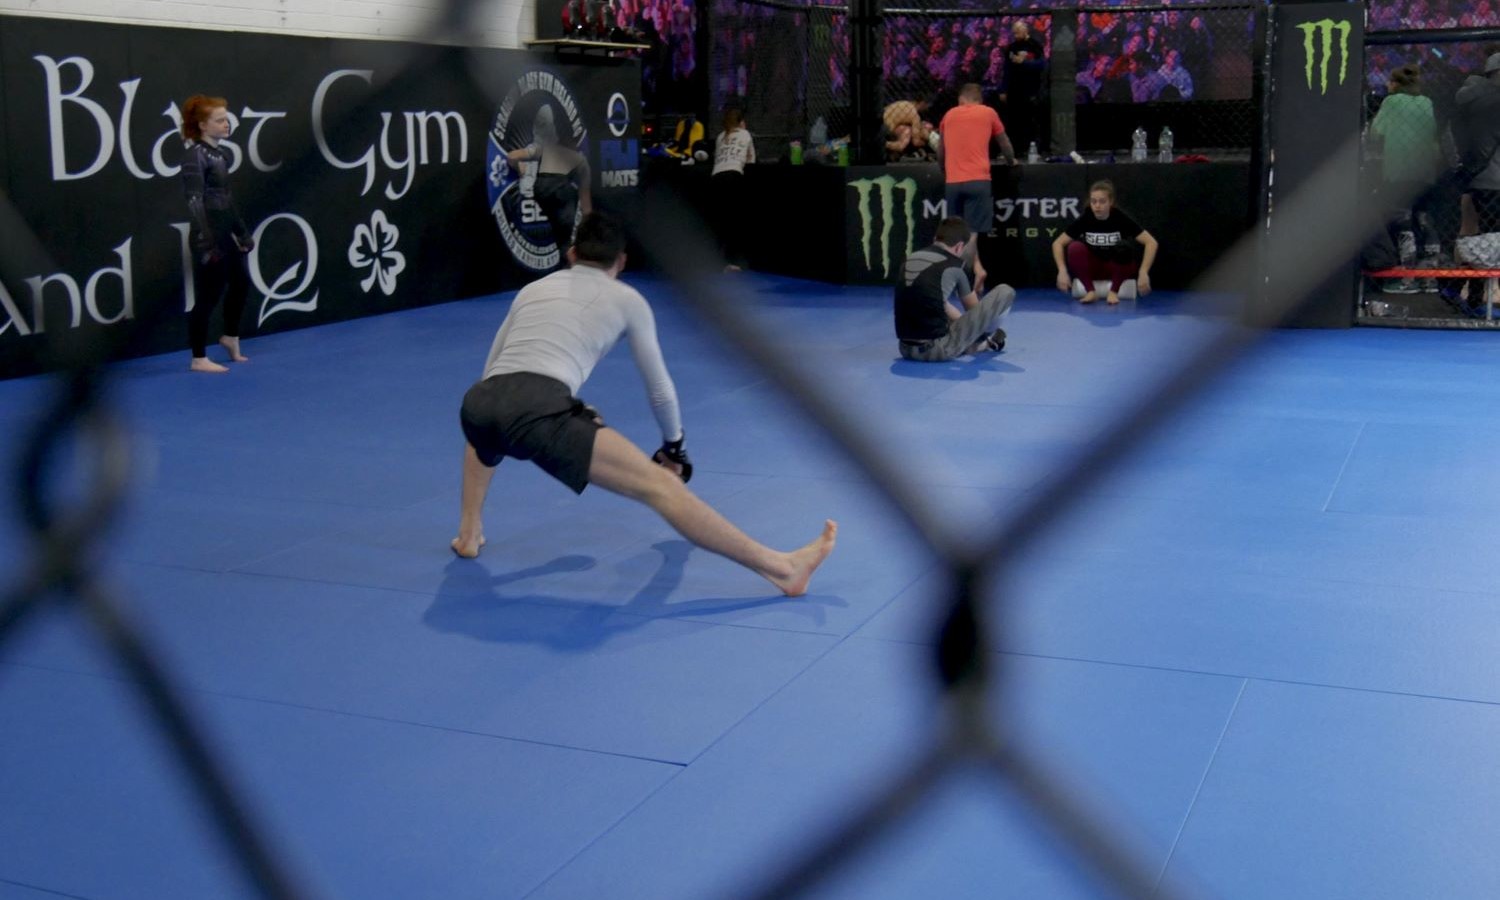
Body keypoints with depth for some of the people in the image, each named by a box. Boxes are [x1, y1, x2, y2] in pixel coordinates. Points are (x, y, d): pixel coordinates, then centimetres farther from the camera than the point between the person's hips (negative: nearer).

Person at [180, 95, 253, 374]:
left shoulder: (218, 152, 10)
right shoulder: (195, 154, -14)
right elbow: (195, 201, -21)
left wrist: (242, 232, 21)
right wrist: (206, 243, -25)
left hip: (225, 233, 9)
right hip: (208, 236, -9)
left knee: (240, 281, 23)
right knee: (209, 294, -1)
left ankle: (231, 337, 44)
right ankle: (199, 359, 9)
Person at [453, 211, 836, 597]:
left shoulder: (533, 289, 33)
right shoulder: (627, 299, 22)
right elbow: (659, 390, 27)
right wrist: (673, 447, 44)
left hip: (477, 405, 5)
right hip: (539, 410, -5)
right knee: (660, 486, -8)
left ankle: (469, 534, 38)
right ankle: (781, 569, -13)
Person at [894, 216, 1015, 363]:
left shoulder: (910, 260, 15)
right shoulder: (952, 265, -1)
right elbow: (973, 308, 17)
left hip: (907, 349, 7)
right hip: (940, 349, -7)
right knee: (1005, 292, 2)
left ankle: (977, 342, 35)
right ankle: (984, 338, 26)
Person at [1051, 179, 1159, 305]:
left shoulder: (1120, 218, -17)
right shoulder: (1085, 219, -13)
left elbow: (1151, 242, -20)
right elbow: (1058, 243, -7)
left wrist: (1143, 273, -31)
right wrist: (1063, 271, -22)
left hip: (1117, 269, -1)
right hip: (1093, 268, 1)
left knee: (1124, 248, -32)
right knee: (1075, 248, -27)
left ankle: (1114, 291, -19)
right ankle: (1090, 291, -17)